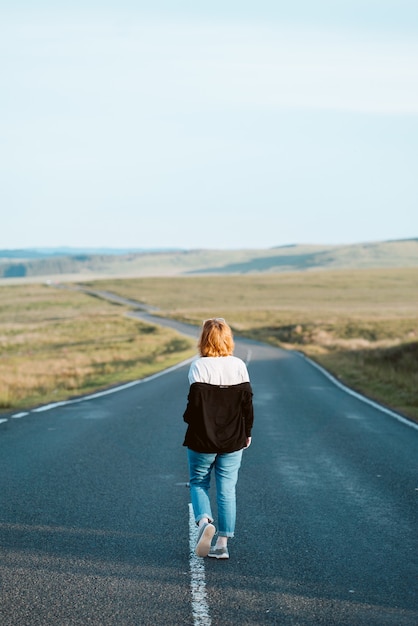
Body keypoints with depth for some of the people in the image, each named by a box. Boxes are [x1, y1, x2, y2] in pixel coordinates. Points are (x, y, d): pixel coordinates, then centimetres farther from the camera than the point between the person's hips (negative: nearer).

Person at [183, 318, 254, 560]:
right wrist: (247, 431, 12)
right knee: (227, 489, 9)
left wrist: (189, 420, 5)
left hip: (203, 439, -3)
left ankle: (204, 521, -13)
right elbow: (247, 402, 1)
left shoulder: (199, 366, -13)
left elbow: (196, 402, -16)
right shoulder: (239, 366, -2)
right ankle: (223, 544, 9)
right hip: (233, 439, 3)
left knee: (199, 483, 14)